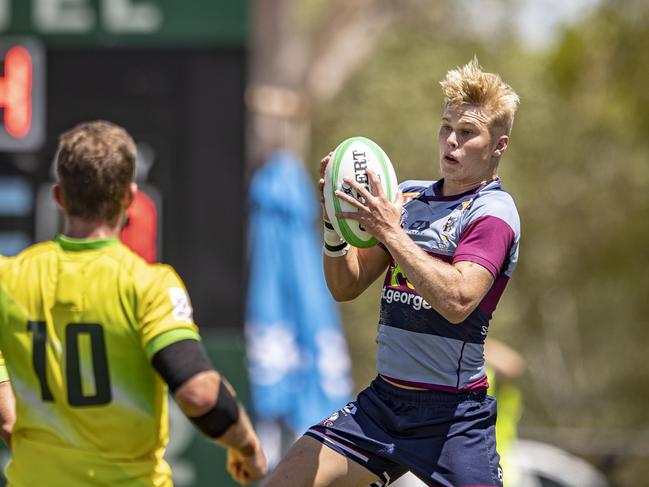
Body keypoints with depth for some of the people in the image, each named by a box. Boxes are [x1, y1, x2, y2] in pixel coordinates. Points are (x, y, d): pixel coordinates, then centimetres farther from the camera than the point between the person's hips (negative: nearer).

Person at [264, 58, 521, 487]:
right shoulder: (408, 197, 11)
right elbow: (346, 286, 13)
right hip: (382, 400, 6)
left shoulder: (494, 213, -8)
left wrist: (390, 231, -25)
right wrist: (335, 223, -5)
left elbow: (457, 300, -25)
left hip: (453, 417, -6)